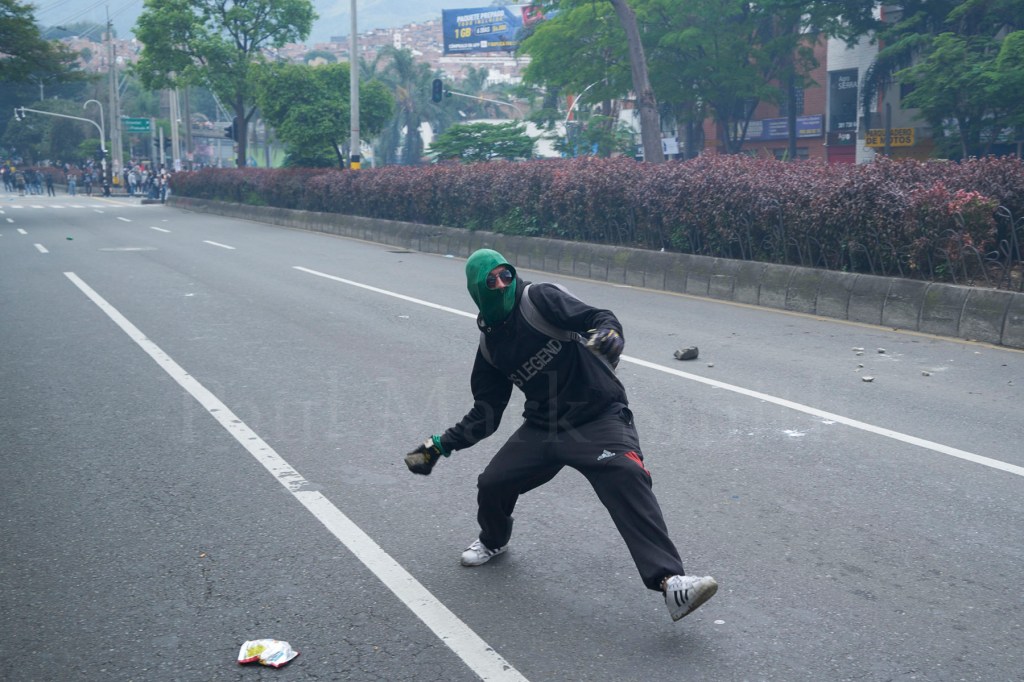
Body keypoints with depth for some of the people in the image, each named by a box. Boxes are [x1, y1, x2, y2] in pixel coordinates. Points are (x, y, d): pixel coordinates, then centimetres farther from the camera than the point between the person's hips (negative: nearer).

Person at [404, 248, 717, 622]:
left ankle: (670, 582, -32)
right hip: (542, 427, 6)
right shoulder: (490, 345, 7)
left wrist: (608, 333, -42)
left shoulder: (540, 299, -10)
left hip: (598, 416, -5)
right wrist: (441, 446, 5)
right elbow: (486, 413, 11)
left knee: (628, 481, -28)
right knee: (492, 484, 1)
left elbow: (599, 318, -19)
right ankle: (494, 540, 36)